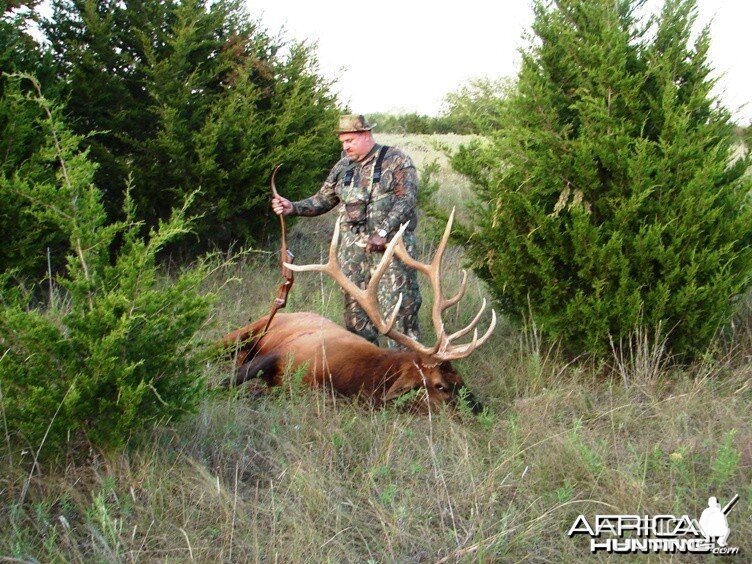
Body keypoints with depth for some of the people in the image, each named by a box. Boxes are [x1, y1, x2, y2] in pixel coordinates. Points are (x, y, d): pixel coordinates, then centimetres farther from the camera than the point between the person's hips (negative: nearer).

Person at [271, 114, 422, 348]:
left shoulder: (396, 160, -2)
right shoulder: (343, 167, 15)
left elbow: (407, 199, -11)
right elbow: (322, 200, 17)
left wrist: (383, 232, -21)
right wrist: (293, 207, -1)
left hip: (391, 245, -5)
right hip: (352, 248, 5)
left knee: (398, 305, -8)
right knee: (355, 305, 6)